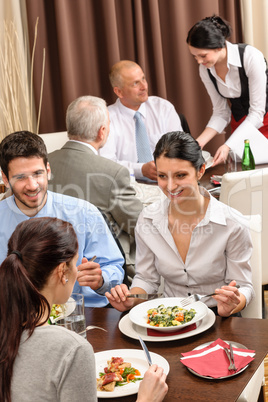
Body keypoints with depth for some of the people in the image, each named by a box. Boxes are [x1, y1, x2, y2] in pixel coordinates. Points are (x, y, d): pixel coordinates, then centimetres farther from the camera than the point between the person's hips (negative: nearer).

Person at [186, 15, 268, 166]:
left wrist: (228, 146, -29)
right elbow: (221, 112, 0)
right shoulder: (205, 69, -8)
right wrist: (199, 142, -15)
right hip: (240, 123, 5)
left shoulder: (251, 57, -26)